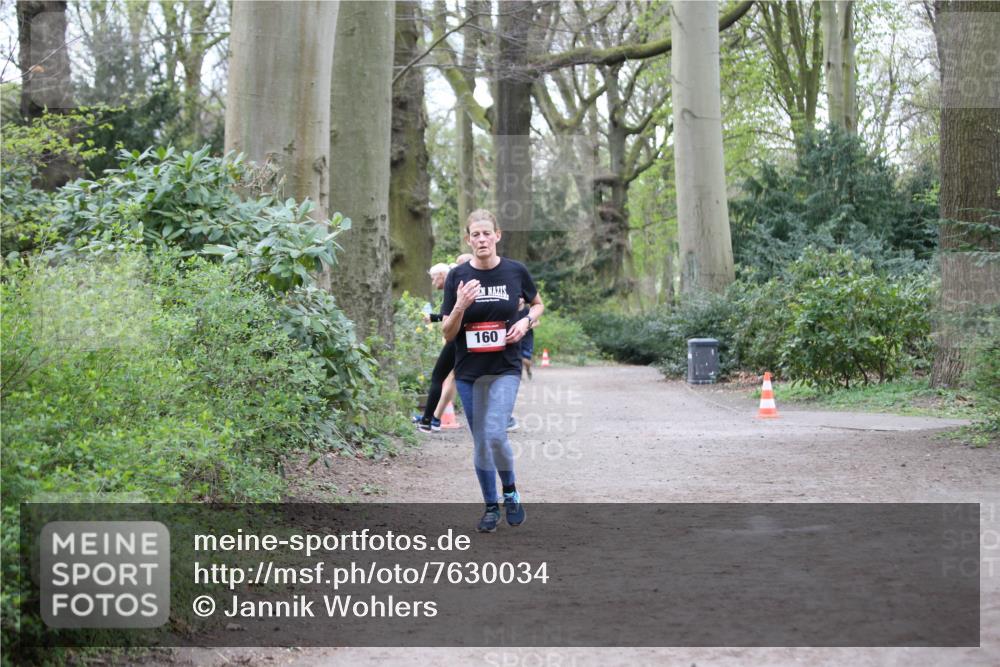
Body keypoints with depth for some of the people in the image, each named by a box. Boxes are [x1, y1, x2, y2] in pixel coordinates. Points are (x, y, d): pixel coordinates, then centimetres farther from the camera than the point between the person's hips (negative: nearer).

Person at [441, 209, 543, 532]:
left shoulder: (515, 271, -3)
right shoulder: (457, 276, -4)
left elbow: (537, 304, 16)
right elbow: (448, 333, -3)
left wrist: (525, 322, -5)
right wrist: (460, 306, -21)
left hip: (505, 368, -2)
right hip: (469, 371, 2)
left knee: (495, 435, -17)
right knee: (480, 441, 8)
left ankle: (510, 491, 9)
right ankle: (491, 507, 23)